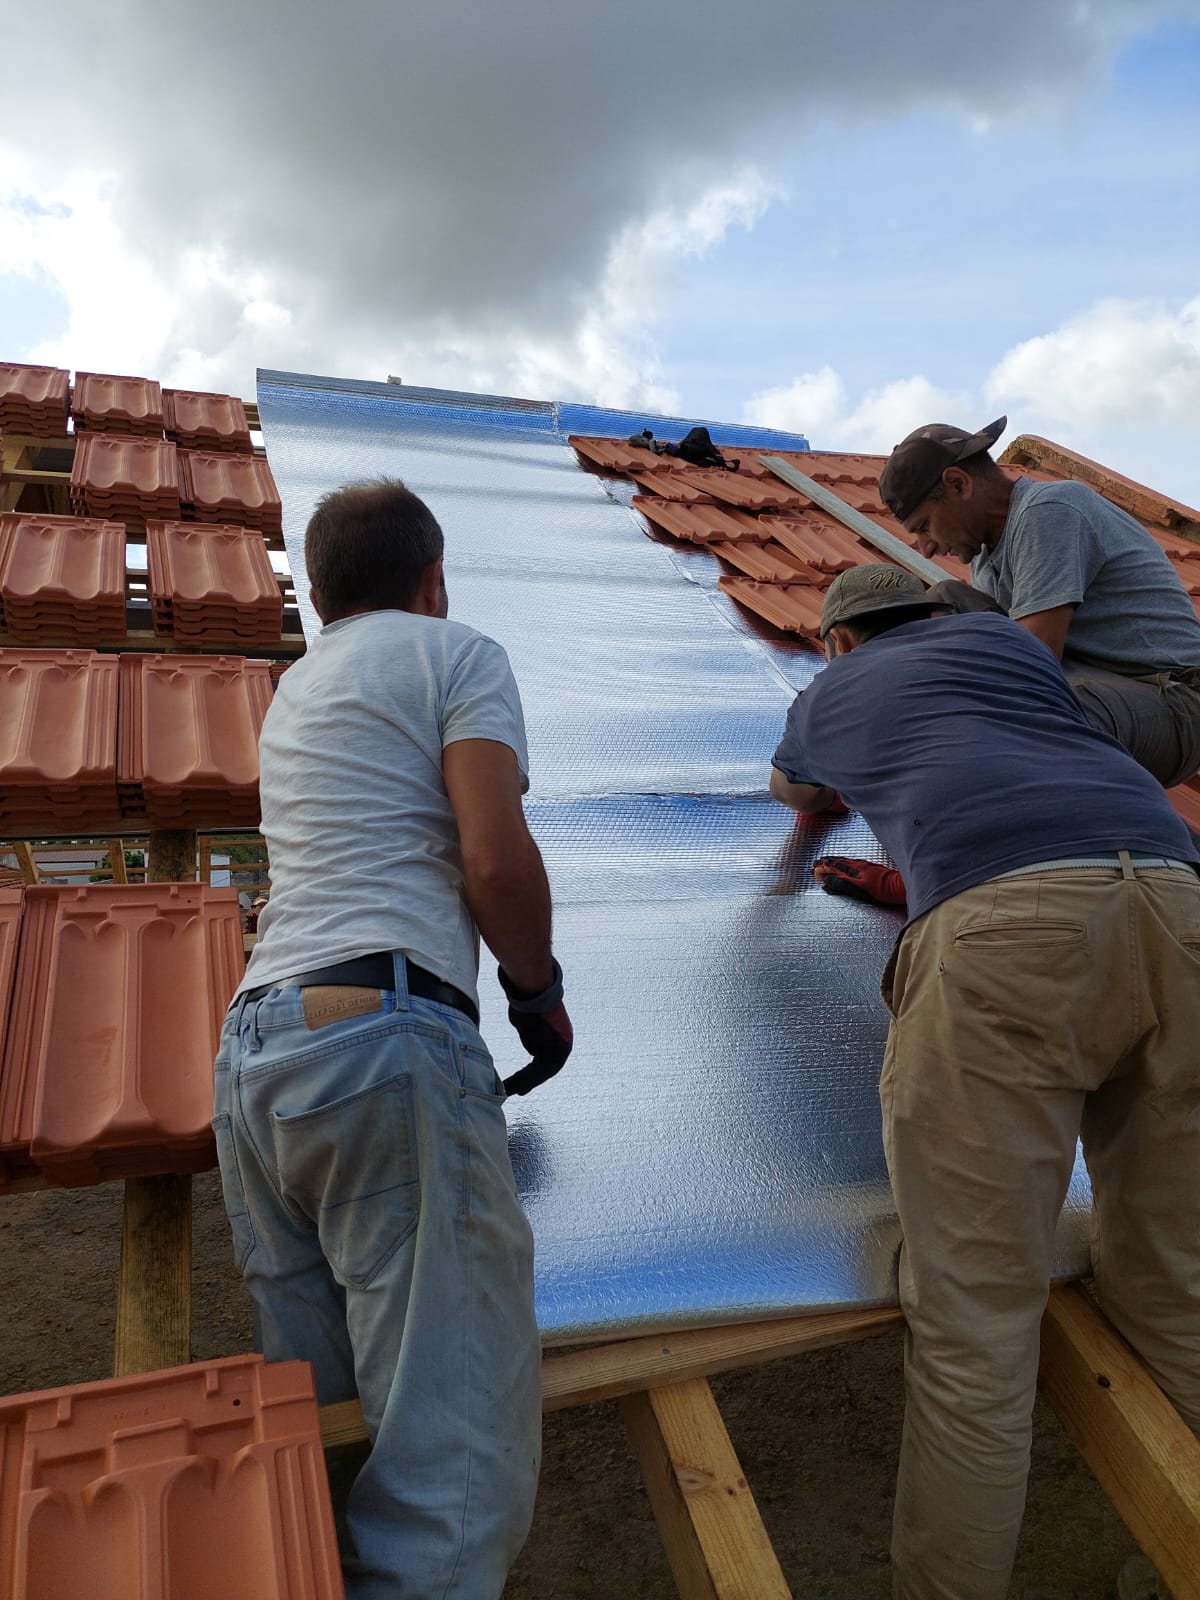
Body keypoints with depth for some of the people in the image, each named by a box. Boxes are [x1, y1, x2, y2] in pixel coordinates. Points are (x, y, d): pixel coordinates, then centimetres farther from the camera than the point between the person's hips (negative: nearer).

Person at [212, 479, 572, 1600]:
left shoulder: (293, 687, 29)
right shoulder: (457, 652, 6)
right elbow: (496, 861, -8)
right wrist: (538, 988, 9)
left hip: (249, 1050, 8)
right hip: (384, 1035, -8)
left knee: (308, 1408, 12)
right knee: (457, 1427, -8)